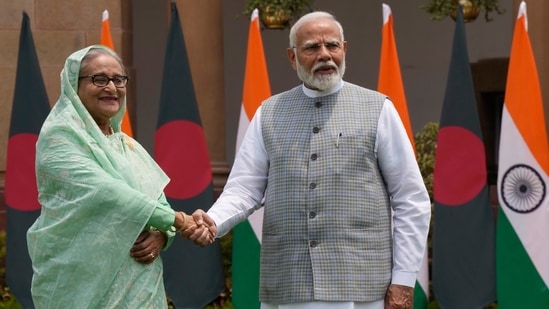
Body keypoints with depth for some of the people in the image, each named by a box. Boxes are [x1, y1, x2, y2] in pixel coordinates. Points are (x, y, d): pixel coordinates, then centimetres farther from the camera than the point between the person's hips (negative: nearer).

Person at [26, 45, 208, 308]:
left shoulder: (129, 146, 14)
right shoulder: (59, 137, -7)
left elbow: (160, 204, 12)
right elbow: (104, 193, -19)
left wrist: (162, 235, -10)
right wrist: (175, 219, -15)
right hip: (84, 287, -6)